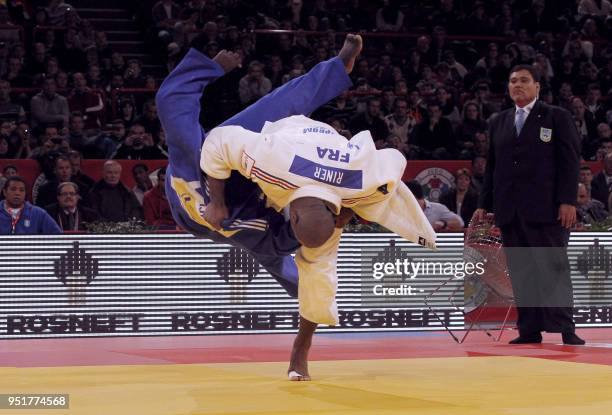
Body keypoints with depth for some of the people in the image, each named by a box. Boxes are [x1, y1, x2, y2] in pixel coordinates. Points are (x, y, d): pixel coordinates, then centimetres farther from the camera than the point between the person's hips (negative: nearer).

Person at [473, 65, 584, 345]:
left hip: (546, 208, -4)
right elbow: (491, 167, 21)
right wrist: (485, 205, 14)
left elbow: (570, 161, -1)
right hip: (510, 212, 4)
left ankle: (564, 330, -6)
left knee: (554, 268, -6)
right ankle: (529, 331, 4)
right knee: (521, 272, 2)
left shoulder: (557, 117, 6)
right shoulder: (499, 122, 19)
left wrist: (568, 201, -10)